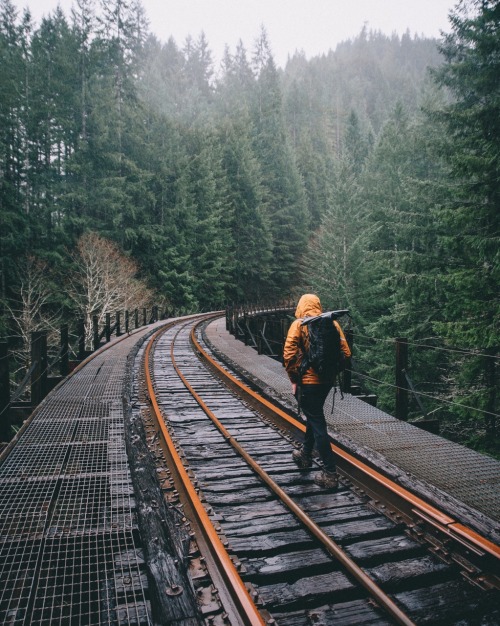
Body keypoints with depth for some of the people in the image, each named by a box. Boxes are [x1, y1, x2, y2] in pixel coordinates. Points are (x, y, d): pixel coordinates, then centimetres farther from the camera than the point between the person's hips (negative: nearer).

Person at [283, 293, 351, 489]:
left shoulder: (299, 324, -7)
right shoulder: (332, 323, 5)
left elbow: (289, 355, -14)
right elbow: (346, 353, 2)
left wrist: (294, 379, -3)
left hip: (308, 381, -5)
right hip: (327, 380, 6)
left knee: (317, 423, 0)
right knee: (314, 416, 25)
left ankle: (330, 474, 1)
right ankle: (305, 454, 42)